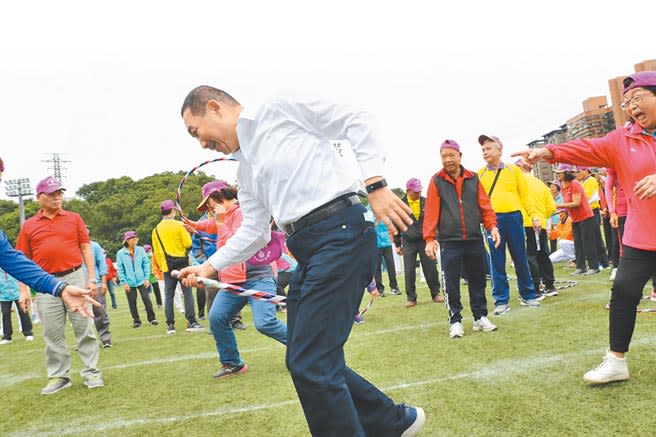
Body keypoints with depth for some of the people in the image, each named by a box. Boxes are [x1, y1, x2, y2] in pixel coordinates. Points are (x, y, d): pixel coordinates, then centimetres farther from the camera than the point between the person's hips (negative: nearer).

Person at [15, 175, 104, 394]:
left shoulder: (74, 218, 8)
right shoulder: (28, 226, 9)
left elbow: (86, 248, 7)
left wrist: (92, 278, -1)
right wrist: (23, 289, 2)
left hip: (75, 277, -1)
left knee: (84, 328, 1)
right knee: (52, 333, 6)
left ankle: (91, 372, 9)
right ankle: (58, 376, 17)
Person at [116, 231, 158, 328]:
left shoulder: (140, 250, 0)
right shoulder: (120, 253, -4)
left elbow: (146, 264, 2)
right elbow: (120, 269, -2)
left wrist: (147, 278, -3)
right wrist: (124, 282, -6)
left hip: (141, 280, 0)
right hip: (129, 282, 0)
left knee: (146, 299, 0)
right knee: (132, 302, 6)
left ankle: (151, 318, 11)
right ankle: (136, 321, 19)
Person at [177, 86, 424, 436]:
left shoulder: (277, 110, 2)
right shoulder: (245, 170, 24)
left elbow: (354, 121, -3)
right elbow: (253, 232, 22)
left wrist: (375, 185, -12)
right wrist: (210, 266, 14)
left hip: (341, 232, -9)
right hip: (306, 250, 9)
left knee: (310, 365, -12)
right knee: (310, 363, 11)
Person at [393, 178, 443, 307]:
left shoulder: (426, 202, 3)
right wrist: (397, 245, 4)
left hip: (425, 240, 1)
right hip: (408, 243, -1)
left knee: (431, 269, 2)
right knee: (409, 271, 1)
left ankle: (435, 294, 15)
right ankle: (411, 298, 10)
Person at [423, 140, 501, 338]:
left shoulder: (473, 178, 8)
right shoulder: (437, 181, 1)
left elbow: (484, 205, 7)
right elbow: (431, 212, -4)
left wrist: (492, 226, -7)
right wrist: (430, 239, -10)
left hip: (475, 240, 3)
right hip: (449, 242, -3)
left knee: (478, 281, 11)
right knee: (451, 284, 1)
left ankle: (480, 317, 24)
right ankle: (455, 321, 13)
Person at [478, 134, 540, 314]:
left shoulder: (514, 170, 7)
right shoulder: (480, 174, 7)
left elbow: (524, 195, 7)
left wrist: (533, 215, 0)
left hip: (514, 217, 0)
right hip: (492, 220, 0)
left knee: (520, 259, 9)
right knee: (497, 262, 3)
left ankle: (528, 295, 24)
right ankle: (501, 301, 12)